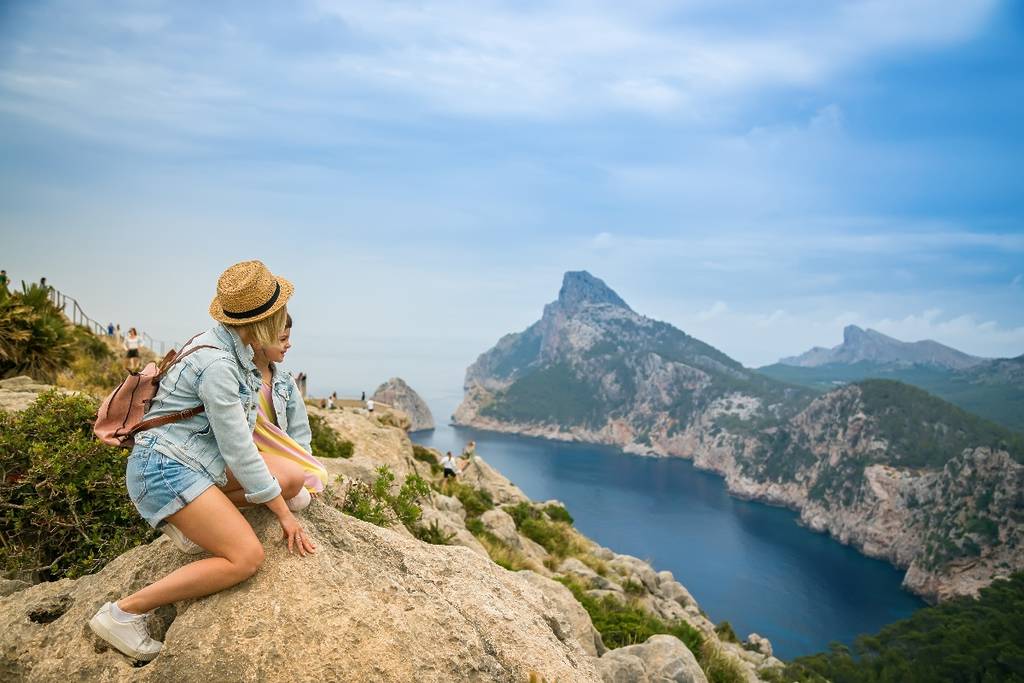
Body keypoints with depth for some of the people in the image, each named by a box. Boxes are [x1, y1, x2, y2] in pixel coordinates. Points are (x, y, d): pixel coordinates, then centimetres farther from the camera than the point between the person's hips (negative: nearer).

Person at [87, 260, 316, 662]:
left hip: (200, 461, 9)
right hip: (165, 466, -9)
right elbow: (238, 450, -19)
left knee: (293, 479, -2)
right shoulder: (217, 364, -24)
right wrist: (283, 514, -11)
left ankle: (186, 518, 9)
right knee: (246, 557, -17)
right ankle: (124, 612, -7)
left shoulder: (236, 349, 5)